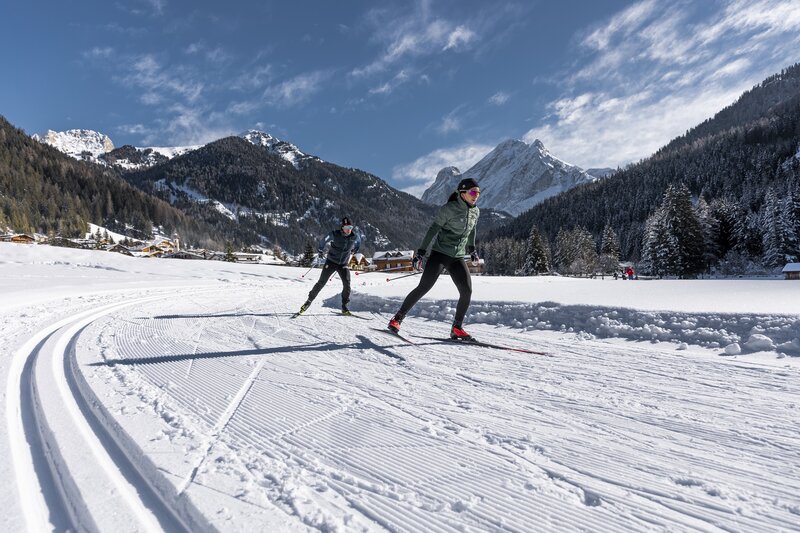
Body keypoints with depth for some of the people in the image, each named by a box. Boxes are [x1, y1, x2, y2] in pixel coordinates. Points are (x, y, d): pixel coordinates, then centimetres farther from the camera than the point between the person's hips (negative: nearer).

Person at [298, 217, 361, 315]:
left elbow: (358, 243, 17)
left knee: (347, 284, -13)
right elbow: (323, 241, 1)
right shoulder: (335, 234, -17)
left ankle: (344, 307, 0)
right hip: (331, 262, -2)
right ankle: (309, 301, 11)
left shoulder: (355, 236, -9)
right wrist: (321, 251, 8)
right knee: (321, 283, -3)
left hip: (344, 264, 2)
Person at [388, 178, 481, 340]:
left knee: (467, 291, -9)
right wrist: (421, 252, -14)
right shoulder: (448, 209, -10)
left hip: (458, 258, 6)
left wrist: (472, 249, 29)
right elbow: (433, 230, -11)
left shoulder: (475, 212, 8)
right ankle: (397, 319, -1)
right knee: (423, 287, -12)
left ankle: (457, 329, 4)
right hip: (440, 253, -5)